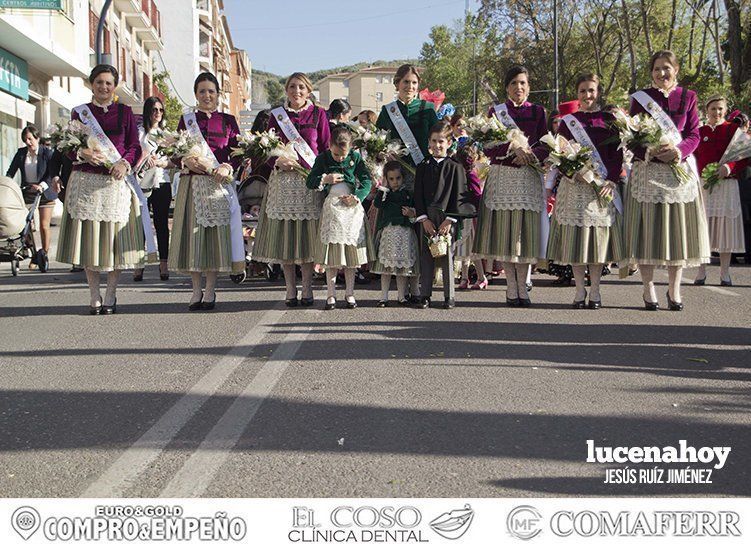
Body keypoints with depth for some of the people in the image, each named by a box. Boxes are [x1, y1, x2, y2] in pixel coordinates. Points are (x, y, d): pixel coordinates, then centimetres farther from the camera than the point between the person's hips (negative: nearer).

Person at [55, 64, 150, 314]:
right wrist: (83, 153, -14)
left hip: (116, 182, 0)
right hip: (86, 182, 0)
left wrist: (124, 163, -12)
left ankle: (110, 296, 9)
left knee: (116, 239, -1)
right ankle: (94, 297, 8)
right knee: (88, 237, 0)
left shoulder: (125, 112, 10)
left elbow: (135, 147, 7)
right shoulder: (80, 112, 10)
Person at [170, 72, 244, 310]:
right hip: (192, 183, 1)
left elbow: (238, 154, 6)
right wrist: (187, 161, -14)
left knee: (217, 233, -1)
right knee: (193, 234, 0)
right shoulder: (186, 119, 11)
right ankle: (196, 291, 9)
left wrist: (227, 168, -13)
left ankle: (210, 291, 7)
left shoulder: (228, 120, 10)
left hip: (219, 184, 0)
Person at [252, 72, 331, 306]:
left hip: (310, 180, -1)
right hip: (283, 180, 1)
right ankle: (291, 289, 9)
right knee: (284, 234, 1)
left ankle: (307, 289, 8)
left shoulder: (318, 114, 7)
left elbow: (326, 148, 4)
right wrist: (277, 161, -10)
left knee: (308, 234, -1)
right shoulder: (276, 115, 10)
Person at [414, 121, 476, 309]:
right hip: (427, 219, 3)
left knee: (447, 256, 1)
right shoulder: (423, 167, 9)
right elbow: (418, 195, 6)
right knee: (426, 257, 4)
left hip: (448, 219, -2)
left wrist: (449, 220, -11)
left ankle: (449, 297, 9)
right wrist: (424, 219, -5)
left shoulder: (455, 167, 0)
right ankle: (425, 295, 12)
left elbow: (459, 196, -3)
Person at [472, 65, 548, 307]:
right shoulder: (495, 111, 7)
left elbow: (546, 146, 4)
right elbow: (488, 148, -2)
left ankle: (522, 285, 7)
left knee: (527, 231, -1)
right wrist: (513, 148, -16)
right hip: (502, 176, 0)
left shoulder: (538, 112, 9)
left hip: (529, 178, 1)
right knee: (504, 231, -2)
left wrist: (529, 153, -15)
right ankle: (511, 286, 6)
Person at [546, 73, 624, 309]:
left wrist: (611, 180, -10)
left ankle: (595, 290, 11)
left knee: (599, 236, 2)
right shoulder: (567, 121, 8)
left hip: (604, 185, 0)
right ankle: (580, 289, 10)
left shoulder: (609, 120, 8)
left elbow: (617, 154, 3)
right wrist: (574, 172, -14)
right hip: (574, 186, 0)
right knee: (575, 237, -1)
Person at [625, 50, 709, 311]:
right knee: (648, 229, -2)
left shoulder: (687, 97, 8)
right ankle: (648, 289, 6)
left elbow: (694, 135, 4)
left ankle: (674, 289, 10)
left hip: (680, 169, 1)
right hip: (647, 170, -1)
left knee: (677, 228, 2)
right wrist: (651, 151, -18)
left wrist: (678, 150, -17)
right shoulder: (639, 98, 5)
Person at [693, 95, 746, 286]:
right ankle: (701, 272, 5)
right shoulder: (699, 132, 11)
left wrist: (729, 167, -19)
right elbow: (693, 158, 13)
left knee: (725, 226, -1)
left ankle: (725, 273, 6)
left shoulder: (733, 129, 5)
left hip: (726, 185, -1)